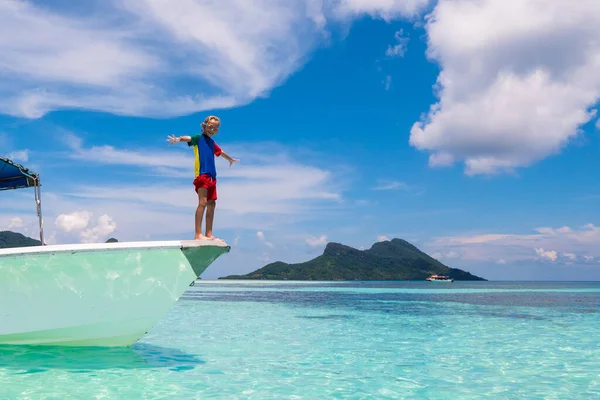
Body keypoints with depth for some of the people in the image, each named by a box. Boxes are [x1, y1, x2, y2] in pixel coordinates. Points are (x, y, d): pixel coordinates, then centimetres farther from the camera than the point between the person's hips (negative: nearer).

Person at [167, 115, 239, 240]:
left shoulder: (212, 142, 22)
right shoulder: (199, 138, 1)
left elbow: (221, 152, 42)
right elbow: (188, 138, -22)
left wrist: (231, 159, 60)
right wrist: (178, 139, -44)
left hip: (211, 176, 8)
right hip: (201, 174, -8)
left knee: (211, 204, 7)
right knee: (203, 202, -15)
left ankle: (209, 234, 13)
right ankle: (198, 234, -17)